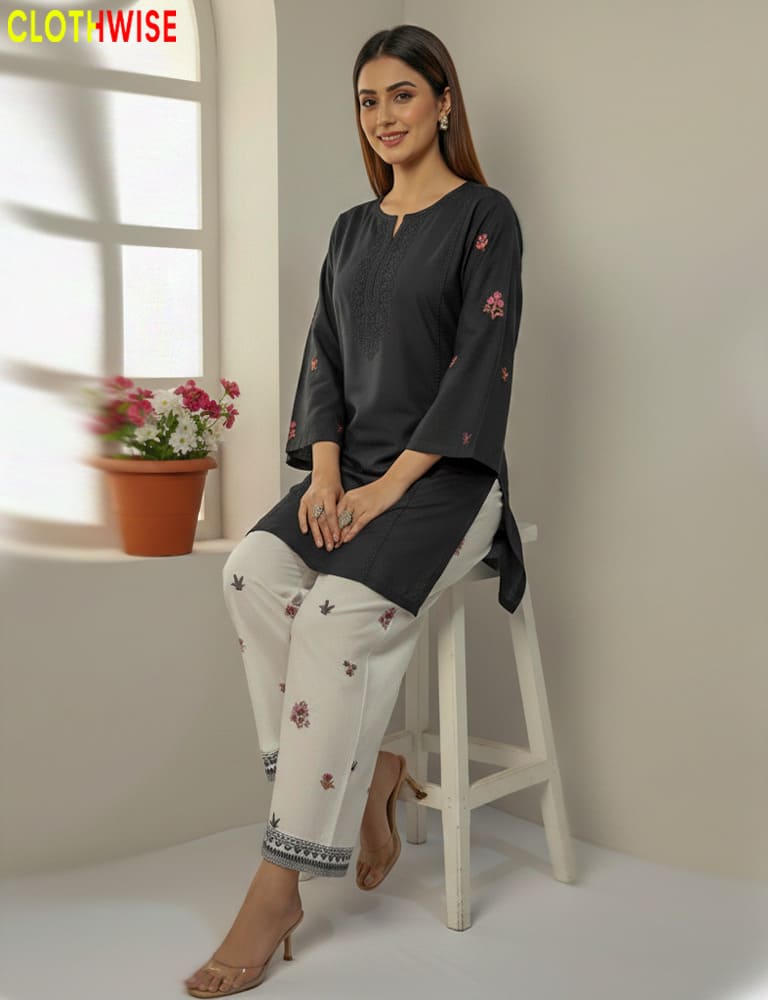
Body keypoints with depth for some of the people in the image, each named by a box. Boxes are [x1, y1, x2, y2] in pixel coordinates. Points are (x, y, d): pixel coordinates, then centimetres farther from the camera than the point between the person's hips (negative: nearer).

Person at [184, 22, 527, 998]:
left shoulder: (484, 217, -1)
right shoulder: (352, 229, 17)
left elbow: (480, 365, -10)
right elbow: (323, 358, 12)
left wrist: (393, 482, -17)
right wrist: (325, 470, -5)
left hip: (444, 476, -6)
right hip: (353, 470, 6)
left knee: (337, 610, -29)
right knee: (254, 569, -24)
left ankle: (278, 887, -22)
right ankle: (367, 772, -12)